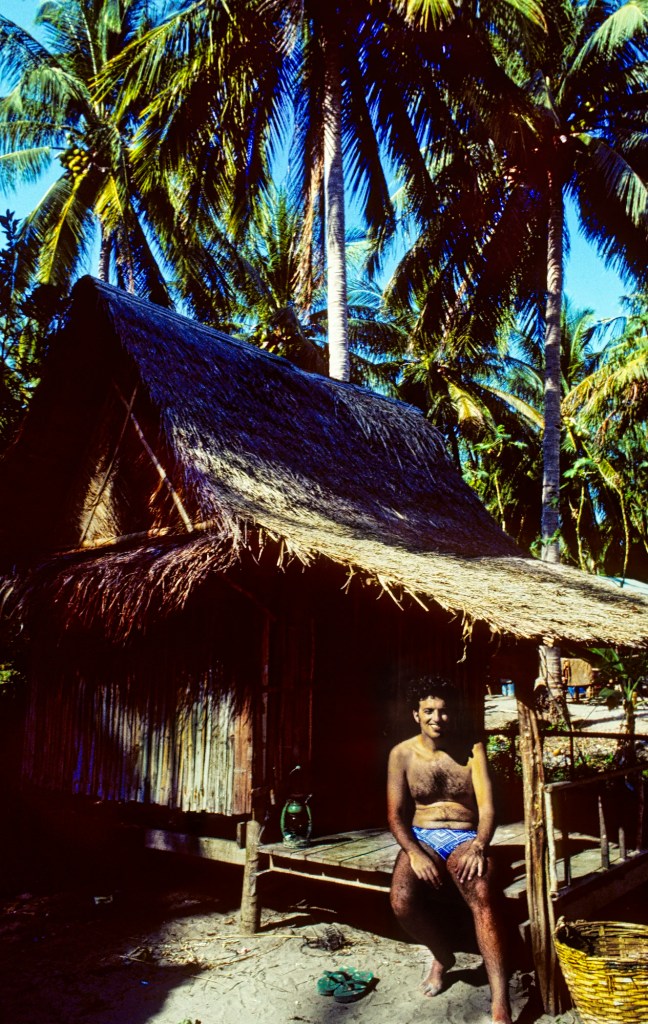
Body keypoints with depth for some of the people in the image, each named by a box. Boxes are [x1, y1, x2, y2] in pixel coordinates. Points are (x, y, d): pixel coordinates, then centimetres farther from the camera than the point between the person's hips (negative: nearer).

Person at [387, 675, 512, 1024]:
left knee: (482, 895, -34)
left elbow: (487, 806, -6)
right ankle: (442, 956, 5)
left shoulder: (472, 751, 2)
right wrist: (414, 852, -19)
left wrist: (479, 846, -26)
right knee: (402, 900, -28)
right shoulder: (402, 754, 3)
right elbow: (396, 814, -1)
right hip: (421, 838, 1)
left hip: (464, 838, -1)